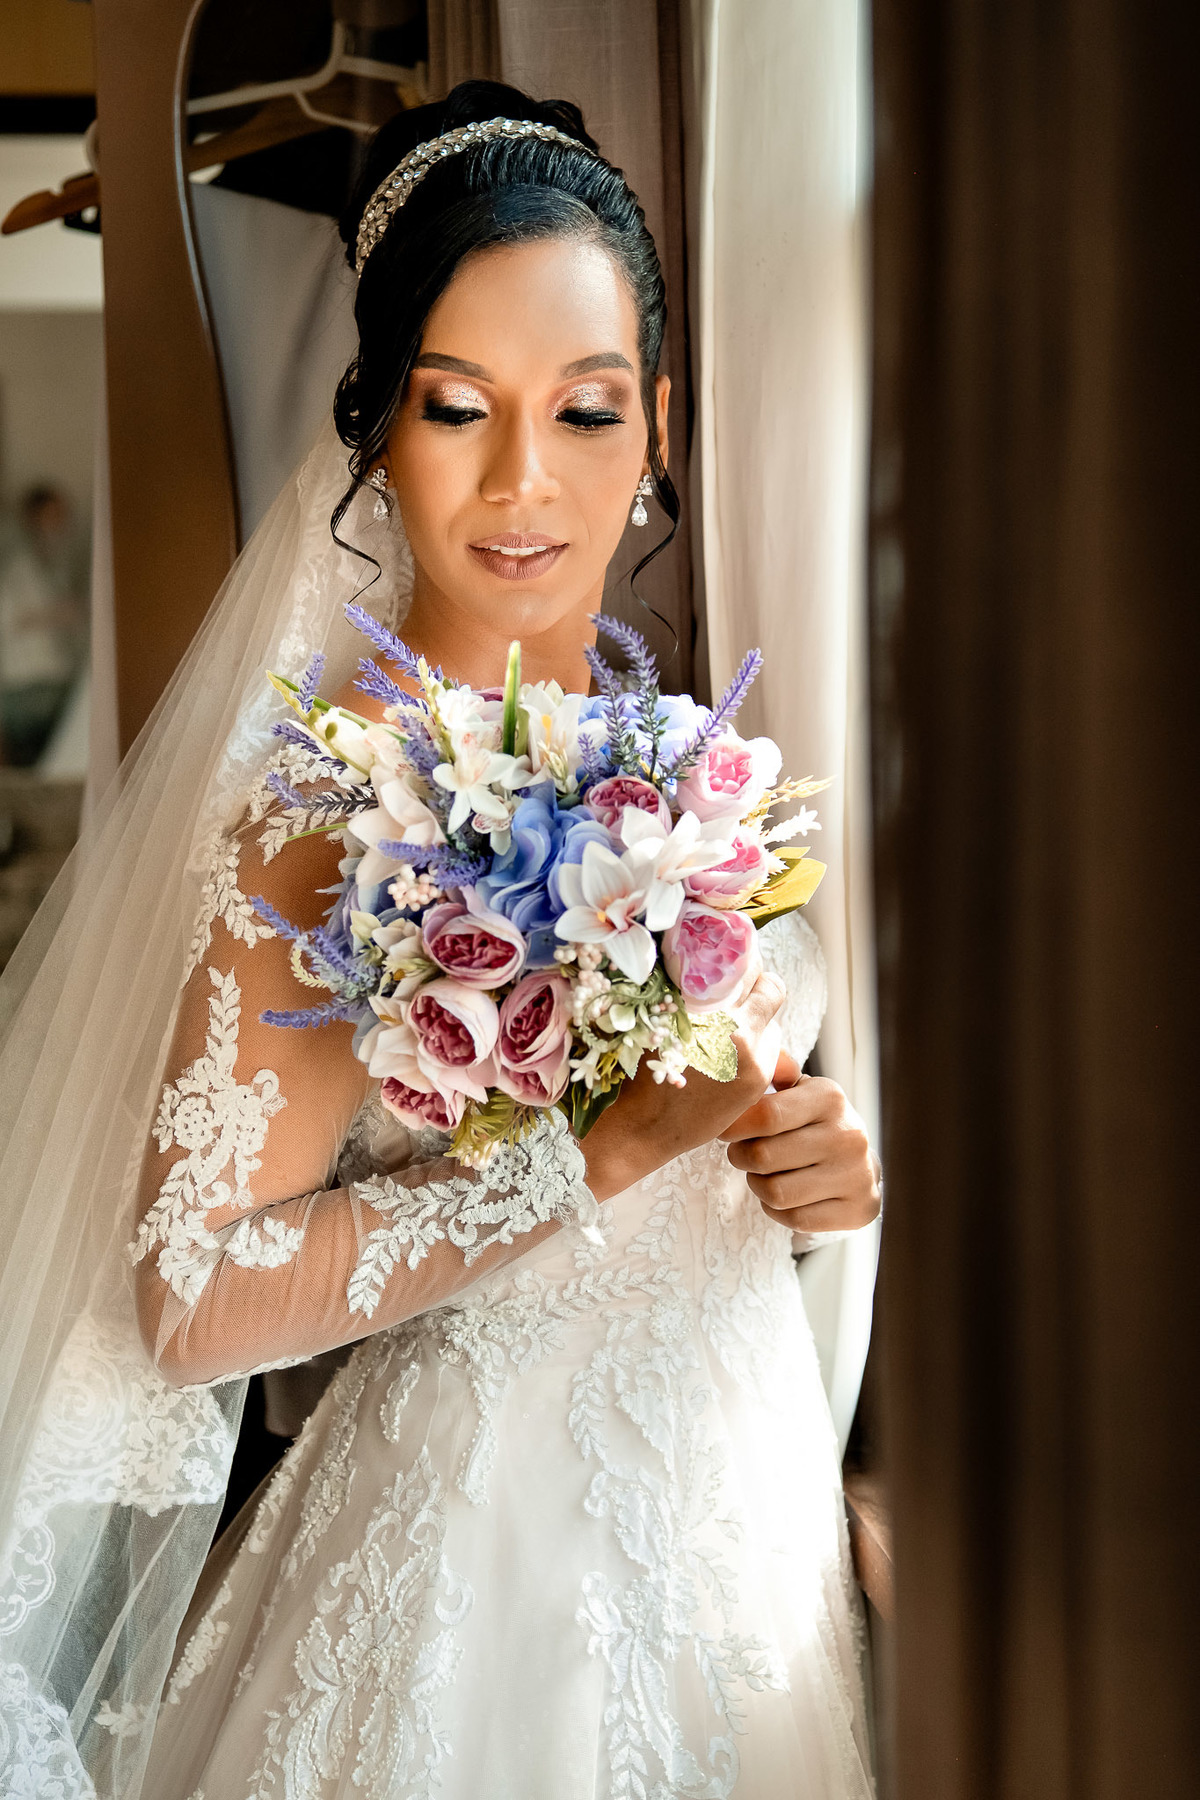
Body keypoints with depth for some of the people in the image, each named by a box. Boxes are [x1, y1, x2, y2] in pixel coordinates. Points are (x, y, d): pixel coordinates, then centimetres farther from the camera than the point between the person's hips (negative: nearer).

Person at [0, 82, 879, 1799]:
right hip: (485, 1557, -6)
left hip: (745, 1519, 7)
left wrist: (821, 1160, -8)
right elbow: (194, 1301, -23)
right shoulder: (339, 808, -19)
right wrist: (610, 1154, -25)